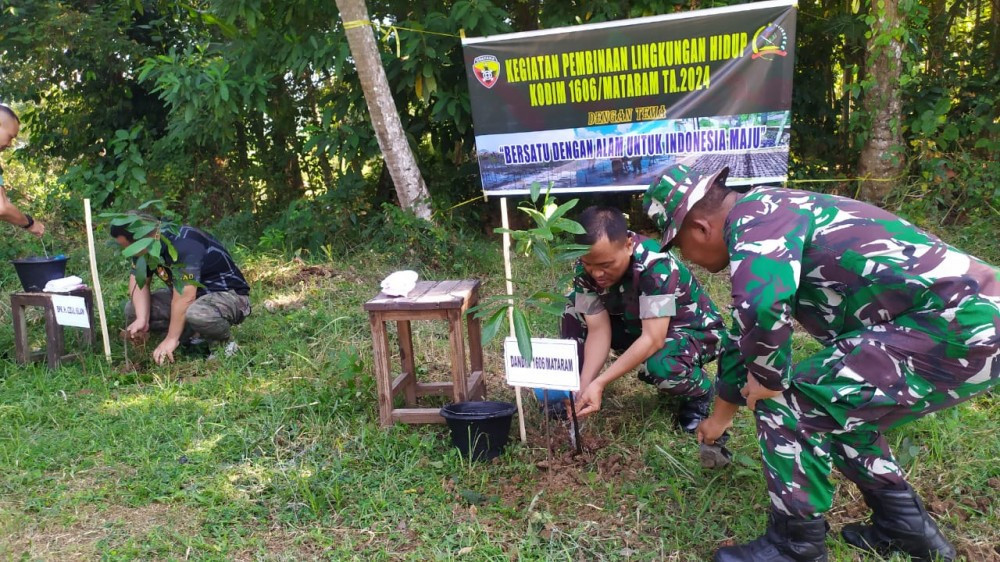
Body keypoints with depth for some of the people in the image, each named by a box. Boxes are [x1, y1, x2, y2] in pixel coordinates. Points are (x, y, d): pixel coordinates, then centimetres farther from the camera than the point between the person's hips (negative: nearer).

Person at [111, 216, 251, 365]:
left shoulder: (184, 244, -29)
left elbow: (185, 297, -33)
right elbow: (139, 282, -4)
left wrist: (171, 339, -31)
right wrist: (142, 319, -21)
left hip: (228, 294, -9)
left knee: (196, 314, -41)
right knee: (133, 309, -5)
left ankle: (223, 341, -9)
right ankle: (197, 337, 1)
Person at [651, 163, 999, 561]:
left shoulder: (755, 216, -13)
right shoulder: (768, 221, 19)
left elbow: (762, 305, -35)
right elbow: (745, 334, 30)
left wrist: (768, 378, -14)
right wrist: (720, 417, 41)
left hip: (957, 325, -10)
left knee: (787, 403, -7)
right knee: (833, 407, 23)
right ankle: (905, 527, 32)